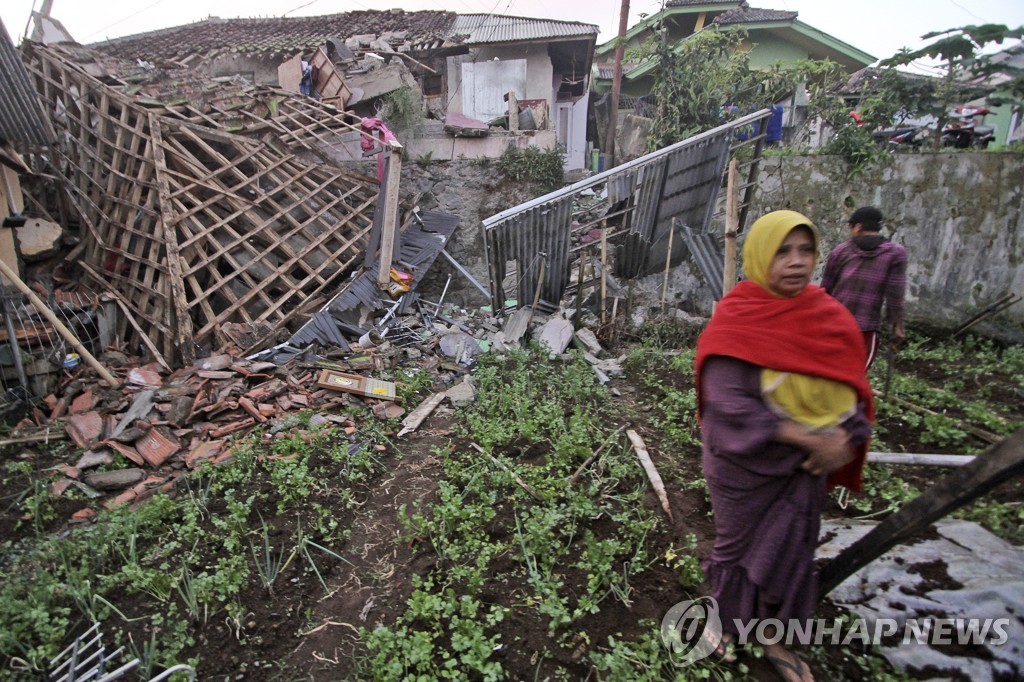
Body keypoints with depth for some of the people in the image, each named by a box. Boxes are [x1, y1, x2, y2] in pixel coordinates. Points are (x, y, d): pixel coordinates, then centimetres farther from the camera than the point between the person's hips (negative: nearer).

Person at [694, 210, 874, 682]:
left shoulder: (830, 317, -5)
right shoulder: (735, 321, -20)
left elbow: (852, 386, 1)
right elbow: (730, 405, -27)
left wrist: (843, 440, -16)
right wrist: (811, 440, -26)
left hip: (805, 468, 5)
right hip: (745, 467, -4)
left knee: (793, 553, 19)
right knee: (737, 548, 17)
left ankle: (775, 640, 42)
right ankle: (727, 624, 44)